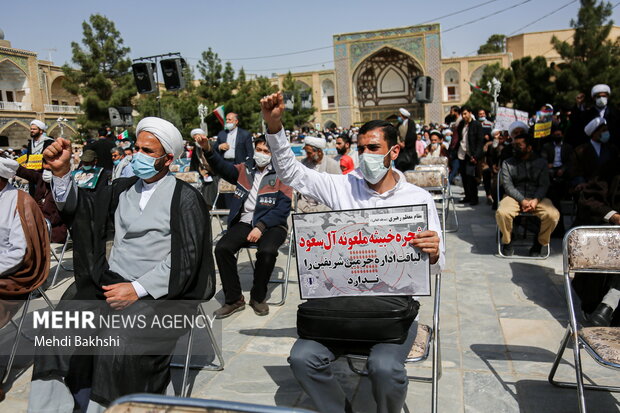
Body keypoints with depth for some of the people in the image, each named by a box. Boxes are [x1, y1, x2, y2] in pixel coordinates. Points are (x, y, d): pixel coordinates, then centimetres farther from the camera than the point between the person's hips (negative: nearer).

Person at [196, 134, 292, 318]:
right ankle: (234, 299, -4)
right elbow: (224, 168, -5)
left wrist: (261, 227, -18)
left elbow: (283, 208, -7)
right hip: (245, 222, 3)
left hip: (271, 225, -3)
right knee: (222, 248, -21)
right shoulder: (245, 169, 14)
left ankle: (258, 297, -4)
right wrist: (208, 150, -23)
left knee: (267, 251, -32)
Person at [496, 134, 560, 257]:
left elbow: (544, 185, 4)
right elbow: (508, 186, 0)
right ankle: (507, 242, -5)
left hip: (537, 197, 1)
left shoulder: (541, 162, 14)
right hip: (514, 197, -1)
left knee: (553, 215, -29)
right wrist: (522, 200, -15)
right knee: (502, 213, -34)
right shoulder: (507, 163, 12)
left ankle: (539, 243, -2)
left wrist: (536, 200, -16)